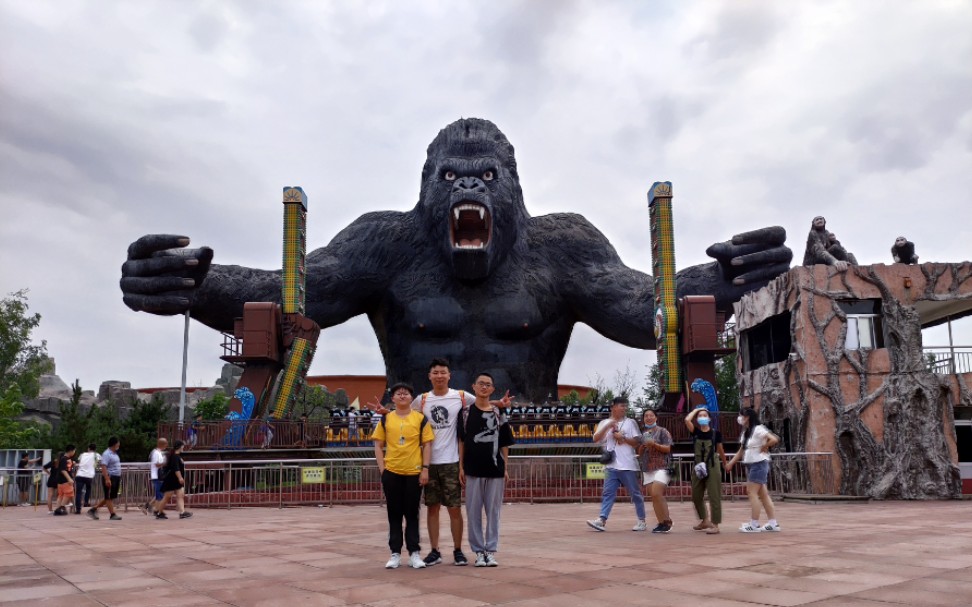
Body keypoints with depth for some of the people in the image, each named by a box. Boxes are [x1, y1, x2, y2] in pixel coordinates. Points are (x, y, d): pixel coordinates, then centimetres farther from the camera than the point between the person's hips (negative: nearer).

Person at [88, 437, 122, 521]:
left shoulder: (115, 453, 16)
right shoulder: (107, 454, -13)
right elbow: (103, 467, -21)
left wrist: (119, 478, 23)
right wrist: (107, 479, -27)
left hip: (116, 478, 10)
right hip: (110, 477, -10)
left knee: (108, 497, 13)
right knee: (109, 497, -2)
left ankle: (93, 509, 21)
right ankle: (113, 515, 1)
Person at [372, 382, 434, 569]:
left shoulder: (421, 419, 1)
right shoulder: (386, 419, 5)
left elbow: (427, 445, 1)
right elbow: (378, 445, 7)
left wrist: (425, 469, -6)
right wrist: (382, 469, -2)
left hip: (414, 472, -1)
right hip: (391, 473, 1)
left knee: (412, 514, 5)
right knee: (394, 514, 8)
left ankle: (414, 553, 12)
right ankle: (395, 553, 15)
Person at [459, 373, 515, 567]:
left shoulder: (499, 414, 6)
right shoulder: (466, 413, 3)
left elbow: (504, 444, 8)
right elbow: (461, 441, 4)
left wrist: (505, 468, 4)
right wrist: (461, 467, -2)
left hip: (495, 470, 1)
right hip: (473, 470, -1)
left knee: (493, 511, 5)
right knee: (473, 512, 3)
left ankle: (491, 550, 13)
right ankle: (479, 551, 13)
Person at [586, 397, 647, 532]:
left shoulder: (630, 422, 5)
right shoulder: (605, 422, 10)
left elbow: (637, 442, 0)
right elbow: (596, 439, -2)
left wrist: (623, 437, -11)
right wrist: (607, 426, -12)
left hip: (628, 465, -2)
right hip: (611, 465, 2)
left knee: (635, 493, 5)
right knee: (608, 493, -4)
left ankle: (642, 521, 15)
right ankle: (602, 520, -9)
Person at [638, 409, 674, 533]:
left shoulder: (662, 431, 2)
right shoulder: (643, 434, 18)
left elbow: (668, 448, -6)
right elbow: (639, 452, 20)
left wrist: (655, 444, -21)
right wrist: (642, 446, -2)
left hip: (661, 467, -6)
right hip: (648, 469, 6)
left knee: (656, 494, -19)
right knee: (654, 496, 4)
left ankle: (666, 522, -9)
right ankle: (662, 523, 11)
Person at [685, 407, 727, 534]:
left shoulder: (715, 433, -3)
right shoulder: (695, 432, 2)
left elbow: (720, 450, 9)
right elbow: (687, 420, -15)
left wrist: (725, 464, 19)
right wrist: (695, 410, 1)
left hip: (712, 466, -4)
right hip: (698, 466, 4)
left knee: (714, 496, -3)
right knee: (696, 496, 12)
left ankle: (715, 524, 3)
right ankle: (704, 520, 30)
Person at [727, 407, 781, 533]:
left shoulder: (758, 429, -16)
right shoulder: (746, 432, 12)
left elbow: (774, 439, -28)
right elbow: (741, 451, 15)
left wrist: (763, 447, -14)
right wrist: (731, 463, 9)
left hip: (759, 464, -9)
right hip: (750, 465, 9)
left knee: (752, 493, -8)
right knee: (763, 495, 10)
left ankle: (754, 525, -3)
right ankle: (773, 523, 14)